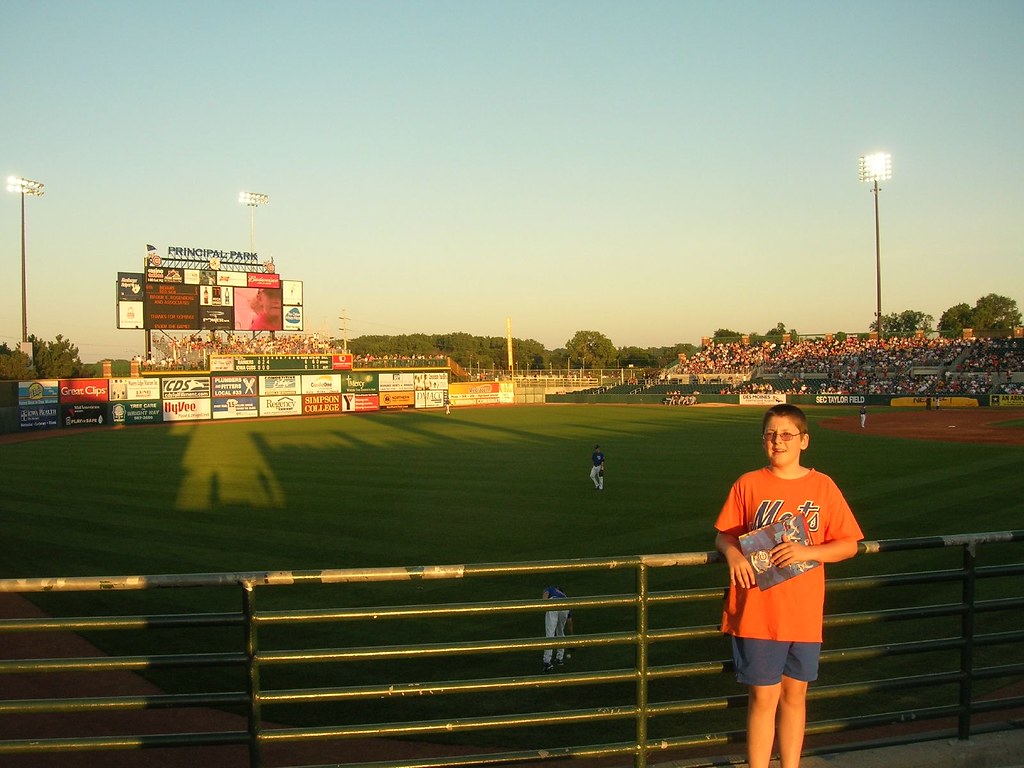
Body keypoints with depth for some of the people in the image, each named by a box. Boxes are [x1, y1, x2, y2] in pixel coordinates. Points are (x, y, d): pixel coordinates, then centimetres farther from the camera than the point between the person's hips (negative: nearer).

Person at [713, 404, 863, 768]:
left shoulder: (823, 486, 0)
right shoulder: (747, 484, -1)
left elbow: (848, 545, 2)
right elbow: (723, 535, 5)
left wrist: (807, 551, -15)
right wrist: (732, 553, -17)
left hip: (804, 614, 1)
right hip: (757, 613, -1)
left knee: (794, 695, 14)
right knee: (763, 697, 3)